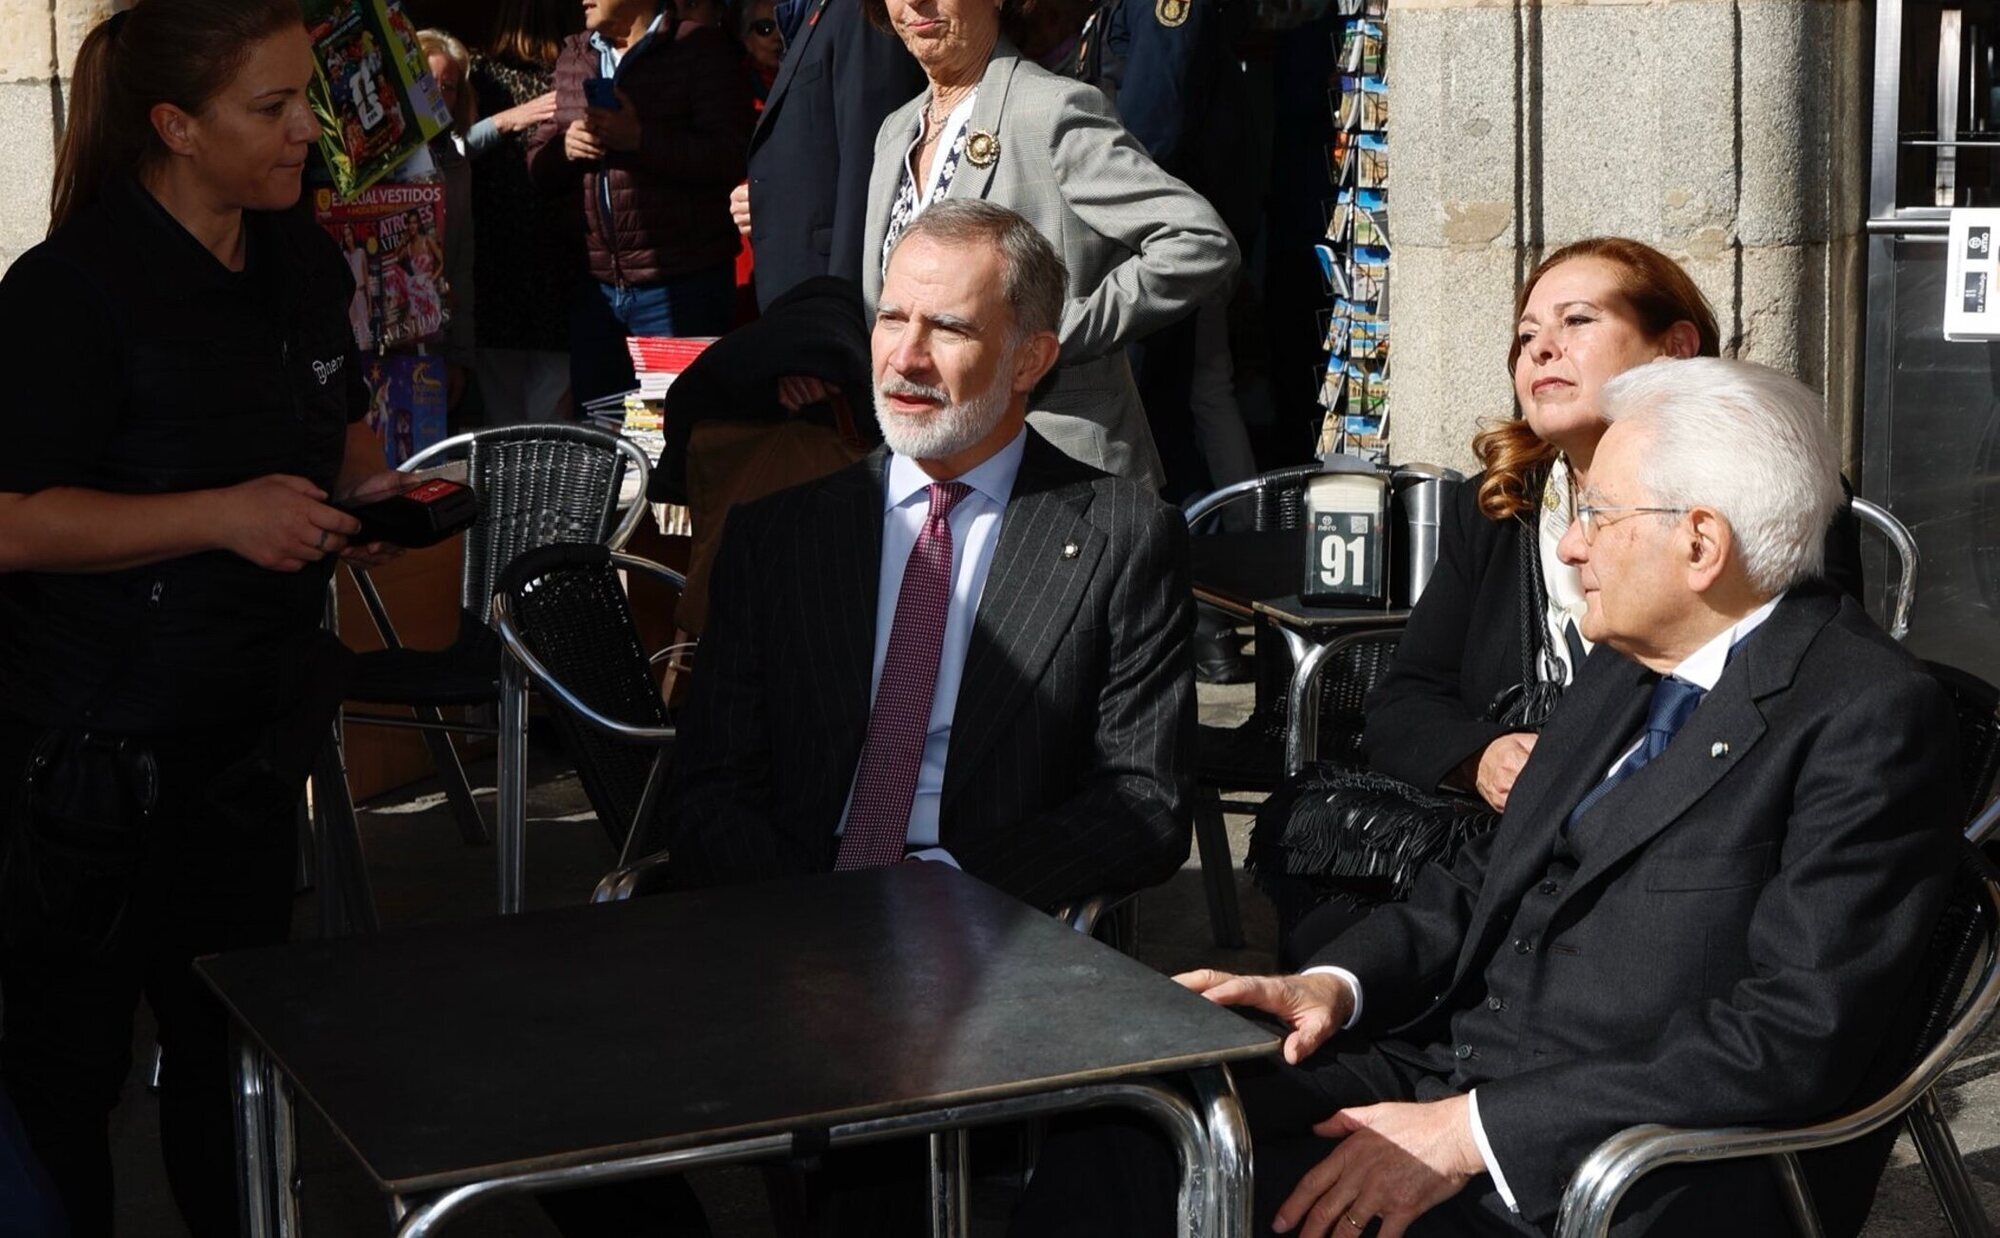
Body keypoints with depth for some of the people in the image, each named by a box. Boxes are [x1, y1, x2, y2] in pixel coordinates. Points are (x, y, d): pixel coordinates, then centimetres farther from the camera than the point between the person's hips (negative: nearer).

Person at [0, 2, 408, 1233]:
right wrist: (223, 515, -26)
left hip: (248, 736, 7)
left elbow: (345, 431, 23)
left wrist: (363, 494, 1)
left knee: (232, 1036, 18)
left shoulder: (306, 264, 7)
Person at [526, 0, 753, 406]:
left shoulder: (699, 49, -3)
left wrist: (640, 139, -22)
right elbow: (539, 166, 16)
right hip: (596, 285, 6)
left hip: (682, 286, -5)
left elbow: (733, 156, -15)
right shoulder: (573, 57, 16)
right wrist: (566, 147, -6)